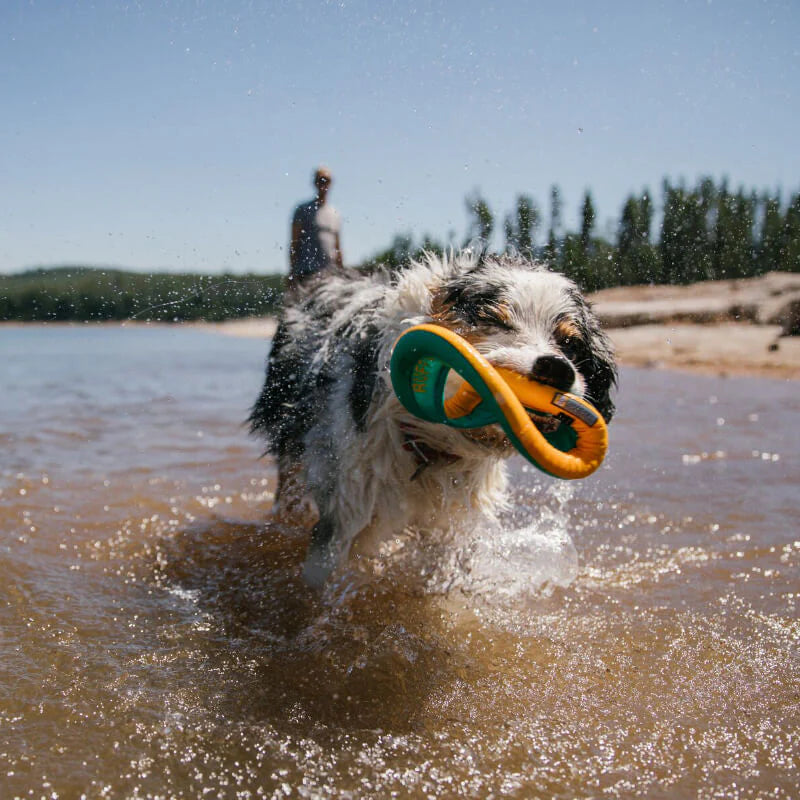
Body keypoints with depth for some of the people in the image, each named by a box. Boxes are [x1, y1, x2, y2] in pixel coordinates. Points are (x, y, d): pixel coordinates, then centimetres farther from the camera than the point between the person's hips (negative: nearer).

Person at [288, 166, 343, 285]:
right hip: (307, 272, -5)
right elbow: (294, 243, -3)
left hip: (329, 272, 5)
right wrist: (292, 272, -11)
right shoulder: (304, 210, 1)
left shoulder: (335, 213, 16)